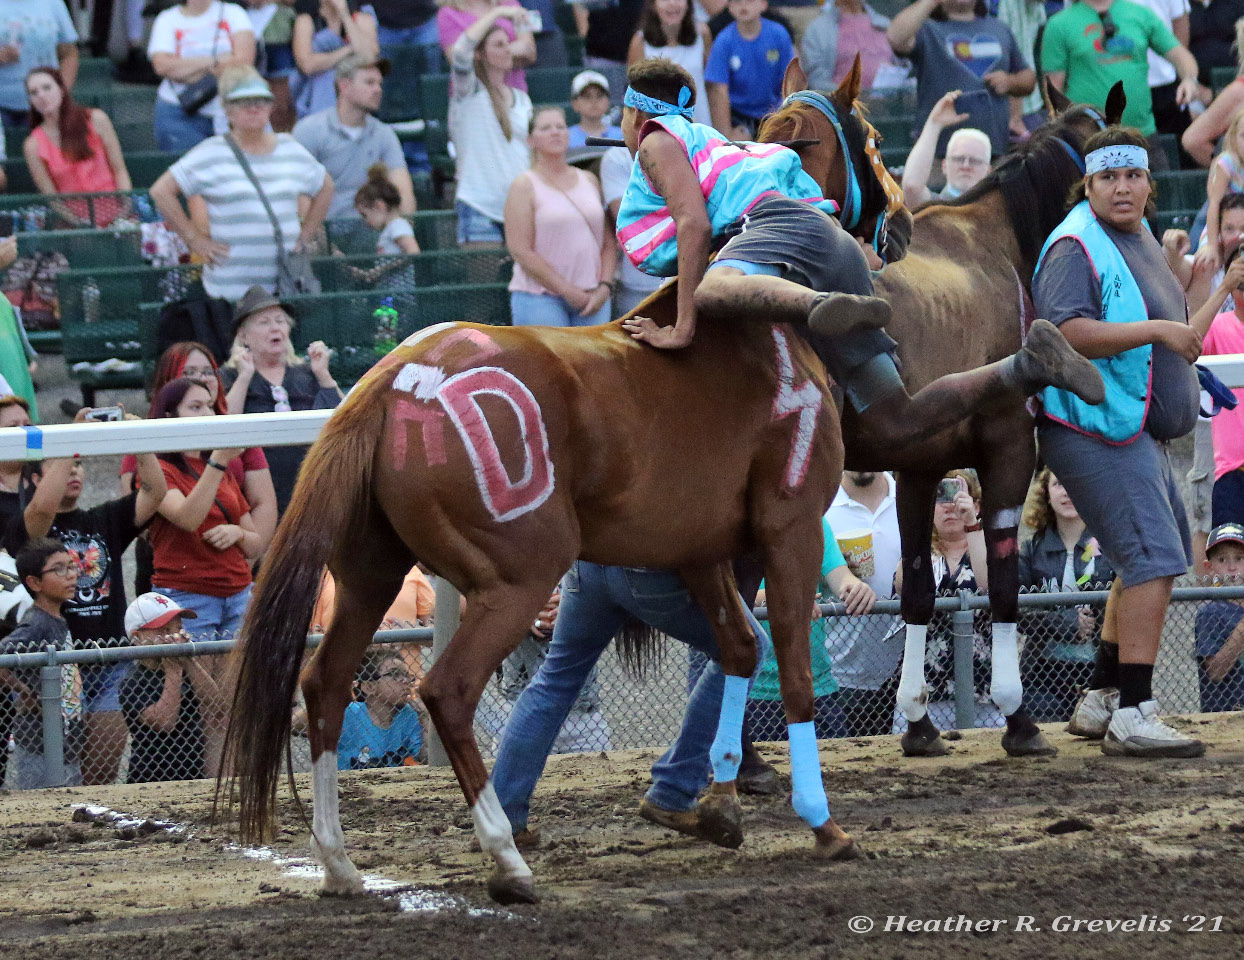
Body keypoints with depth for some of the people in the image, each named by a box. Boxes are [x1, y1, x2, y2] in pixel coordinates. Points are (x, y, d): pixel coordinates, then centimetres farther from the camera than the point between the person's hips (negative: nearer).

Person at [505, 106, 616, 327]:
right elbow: (521, 251, -9)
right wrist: (567, 291, -12)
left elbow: (609, 242, 13)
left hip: (592, 299, 5)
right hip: (539, 298, -4)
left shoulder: (589, 180, 14)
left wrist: (604, 286, -3)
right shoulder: (525, 186, -1)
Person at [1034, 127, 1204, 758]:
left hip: (1139, 430, 11)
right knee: (1154, 559, -18)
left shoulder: (1139, 239, 16)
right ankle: (1132, 719, -22)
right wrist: (1158, 330, -29)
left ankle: (1099, 702, 23)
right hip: (1097, 432, -11)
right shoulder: (1077, 245, -15)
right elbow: (1068, 333, -29)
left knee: (1162, 558, 17)